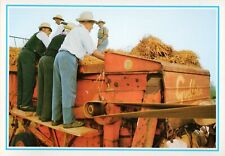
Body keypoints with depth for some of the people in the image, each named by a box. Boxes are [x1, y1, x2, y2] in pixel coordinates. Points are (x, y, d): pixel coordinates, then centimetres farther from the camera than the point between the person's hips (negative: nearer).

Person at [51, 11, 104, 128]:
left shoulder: (74, 31, 29)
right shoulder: (84, 32, 1)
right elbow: (93, 52, 0)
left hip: (59, 57, 9)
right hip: (68, 59, -9)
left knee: (58, 90, 9)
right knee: (69, 91, -8)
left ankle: (56, 118, 13)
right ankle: (68, 121, -6)